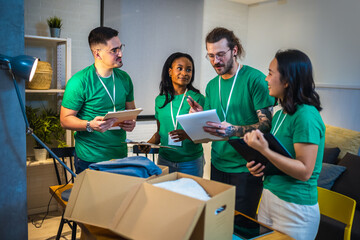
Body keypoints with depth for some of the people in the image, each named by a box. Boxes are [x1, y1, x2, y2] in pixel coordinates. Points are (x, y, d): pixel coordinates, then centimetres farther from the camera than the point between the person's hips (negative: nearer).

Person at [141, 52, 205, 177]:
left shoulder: (198, 98, -5)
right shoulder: (160, 100, 6)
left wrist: (188, 135, -25)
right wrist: (150, 143, -5)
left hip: (191, 162, -2)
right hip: (164, 160, 3)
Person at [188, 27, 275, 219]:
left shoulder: (255, 79, -11)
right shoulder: (212, 85, 9)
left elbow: (266, 125, -17)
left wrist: (233, 130, -31)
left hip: (245, 167, -6)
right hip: (218, 165, 6)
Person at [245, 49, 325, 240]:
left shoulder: (306, 116, -19)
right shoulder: (280, 114, 7)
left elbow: (305, 171, -22)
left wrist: (264, 151, -30)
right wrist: (259, 166, 1)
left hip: (296, 208, -8)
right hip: (268, 199, 8)